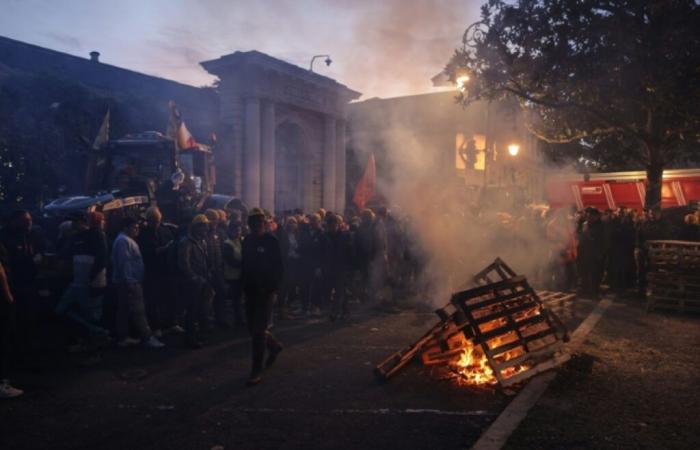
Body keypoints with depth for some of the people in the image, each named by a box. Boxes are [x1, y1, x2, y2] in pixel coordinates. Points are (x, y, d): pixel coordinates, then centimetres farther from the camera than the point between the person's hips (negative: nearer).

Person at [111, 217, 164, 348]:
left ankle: (123, 337, 19)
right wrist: (130, 281, -23)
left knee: (124, 311, 13)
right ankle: (147, 338, -8)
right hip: (130, 282, -11)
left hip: (128, 282, 11)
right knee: (138, 310, -10)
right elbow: (125, 263, -21)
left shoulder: (127, 240, 19)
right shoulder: (123, 241, -14)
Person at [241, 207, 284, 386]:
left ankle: (256, 371, 7)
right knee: (253, 329, 13)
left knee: (258, 331, -4)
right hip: (250, 291, 6)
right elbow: (244, 264, 14)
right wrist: (243, 284, 5)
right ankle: (274, 346, 40)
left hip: (265, 291, -6)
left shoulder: (270, 241, -8)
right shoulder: (247, 241, 7)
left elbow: (278, 268, -8)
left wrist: (272, 287, -15)